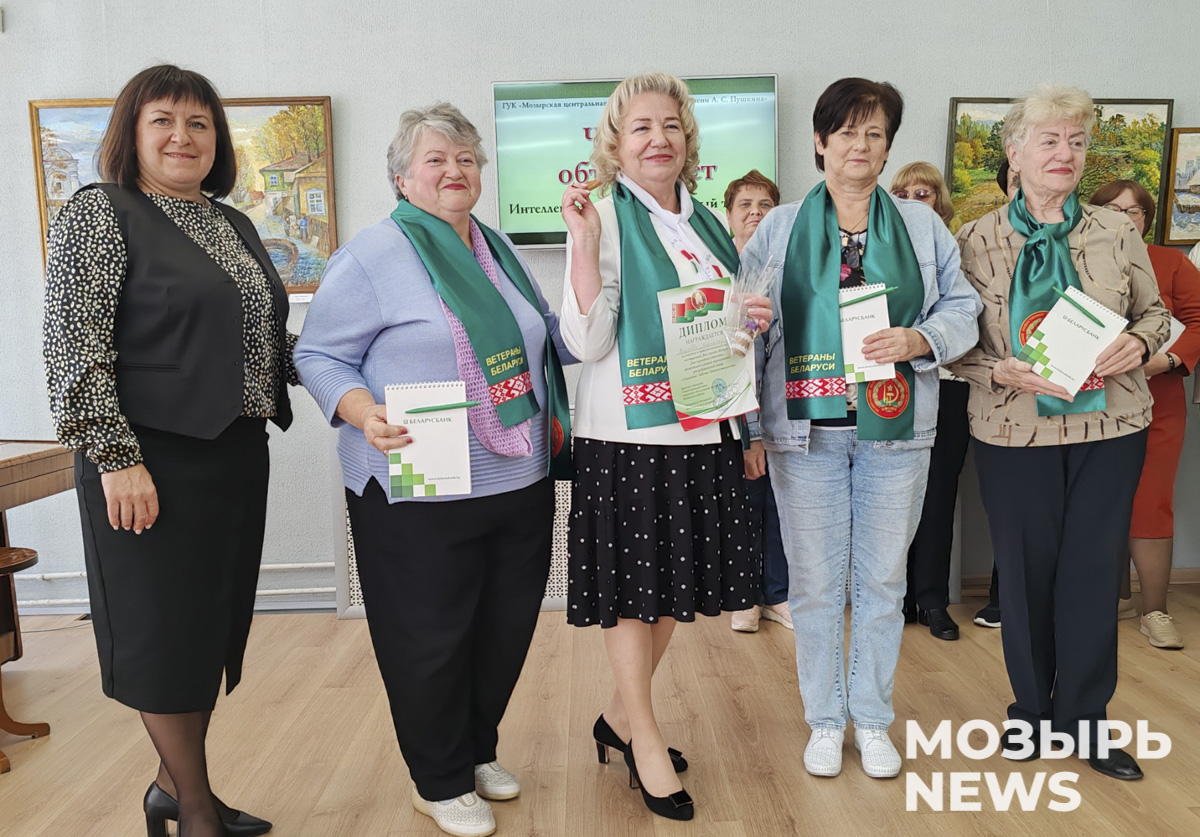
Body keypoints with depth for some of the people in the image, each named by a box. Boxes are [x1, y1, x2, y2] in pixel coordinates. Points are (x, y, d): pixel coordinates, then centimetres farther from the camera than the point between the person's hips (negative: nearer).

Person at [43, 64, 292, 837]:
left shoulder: (234, 225, 15)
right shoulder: (99, 214, -6)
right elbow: (75, 347, -13)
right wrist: (115, 458, -19)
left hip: (236, 454, 7)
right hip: (153, 461, -7)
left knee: (215, 622, 14)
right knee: (165, 626, 3)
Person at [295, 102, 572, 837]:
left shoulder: (499, 250, 14)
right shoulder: (371, 256, -7)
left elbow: (548, 337, 22)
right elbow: (320, 357, -8)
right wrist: (366, 416, -25)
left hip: (521, 484, 7)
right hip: (421, 495, -6)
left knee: (507, 629, 16)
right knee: (431, 640, 6)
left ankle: (480, 750, 40)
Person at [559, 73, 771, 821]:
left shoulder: (706, 222, 13)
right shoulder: (606, 219, -6)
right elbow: (588, 342, -16)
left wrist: (750, 322, 2)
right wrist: (585, 240, -21)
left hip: (701, 430, 7)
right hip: (629, 434, -7)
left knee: (676, 586, 14)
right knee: (633, 587, 4)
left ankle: (621, 717, 33)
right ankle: (644, 738, 23)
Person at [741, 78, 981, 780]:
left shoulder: (922, 225, 10)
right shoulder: (778, 228, 7)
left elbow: (962, 308, 7)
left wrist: (918, 339, -12)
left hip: (895, 430, 1)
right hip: (806, 430, -1)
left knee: (883, 578, 10)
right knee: (816, 581, 6)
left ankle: (873, 717, 29)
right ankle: (825, 720, 26)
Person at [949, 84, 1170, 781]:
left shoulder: (1117, 233, 6)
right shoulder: (978, 240, 0)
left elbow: (1154, 312, 13)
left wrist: (1140, 344, -9)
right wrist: (1004, 371, -19)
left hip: (1110, 428, 2)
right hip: (1015, 430, -1)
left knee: (1094, 569, 6)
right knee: (1026, 570, 9)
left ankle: (1083, 717, 24)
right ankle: (1033, 709, 29)